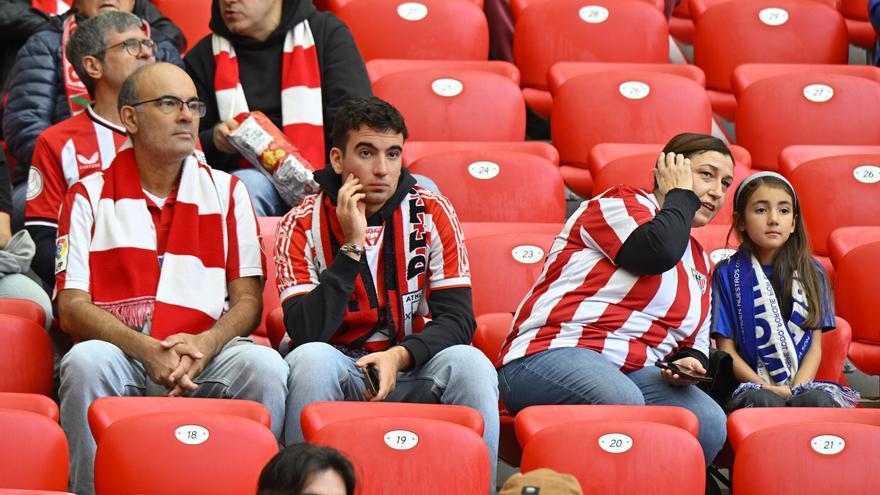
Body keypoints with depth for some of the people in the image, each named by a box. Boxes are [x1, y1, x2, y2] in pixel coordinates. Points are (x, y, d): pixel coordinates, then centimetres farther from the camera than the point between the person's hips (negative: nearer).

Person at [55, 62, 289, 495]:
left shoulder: (226, 192, 17)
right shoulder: (89, 196, 11)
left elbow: (248, 300, 10)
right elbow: (72, 306, 1)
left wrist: (203, 345, -13)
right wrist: (146, 350, -16)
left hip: (206, 360, 2)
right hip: (123, 356, -1)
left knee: (264, 365, -30)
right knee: (86, 360, -35)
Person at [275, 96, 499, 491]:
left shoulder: (432, 214, -2)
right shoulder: (302, 225, -7)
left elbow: (457, 319, -7)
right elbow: (306, 332, -19)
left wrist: (399, 356, -25)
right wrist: (352, 246, -22)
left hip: (410, 371, 2)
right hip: (337, 370, -1)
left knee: (471, 364, -28)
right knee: (312, 359, -34)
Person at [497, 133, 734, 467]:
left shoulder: (699, 261, 26)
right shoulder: (621, 203, 3)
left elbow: (696, 345, 29)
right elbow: (658, 251, -18)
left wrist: (689, 363, 4)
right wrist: (680, 196, 1)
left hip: (633, 374, 7)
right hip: (551, 354, -7)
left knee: (710, 423, -24)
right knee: (622, 402, -41)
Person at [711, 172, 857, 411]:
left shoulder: (812, 274, 14)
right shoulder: (728, 273, 6)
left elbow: (815, 346, 10)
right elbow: (726, 349, 3)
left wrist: (796, 389, -10)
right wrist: (766, 388, -12)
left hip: (801, 385, 2)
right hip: (749, 385, -2)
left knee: (819, 400, -34)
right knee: (765, 401, -38)